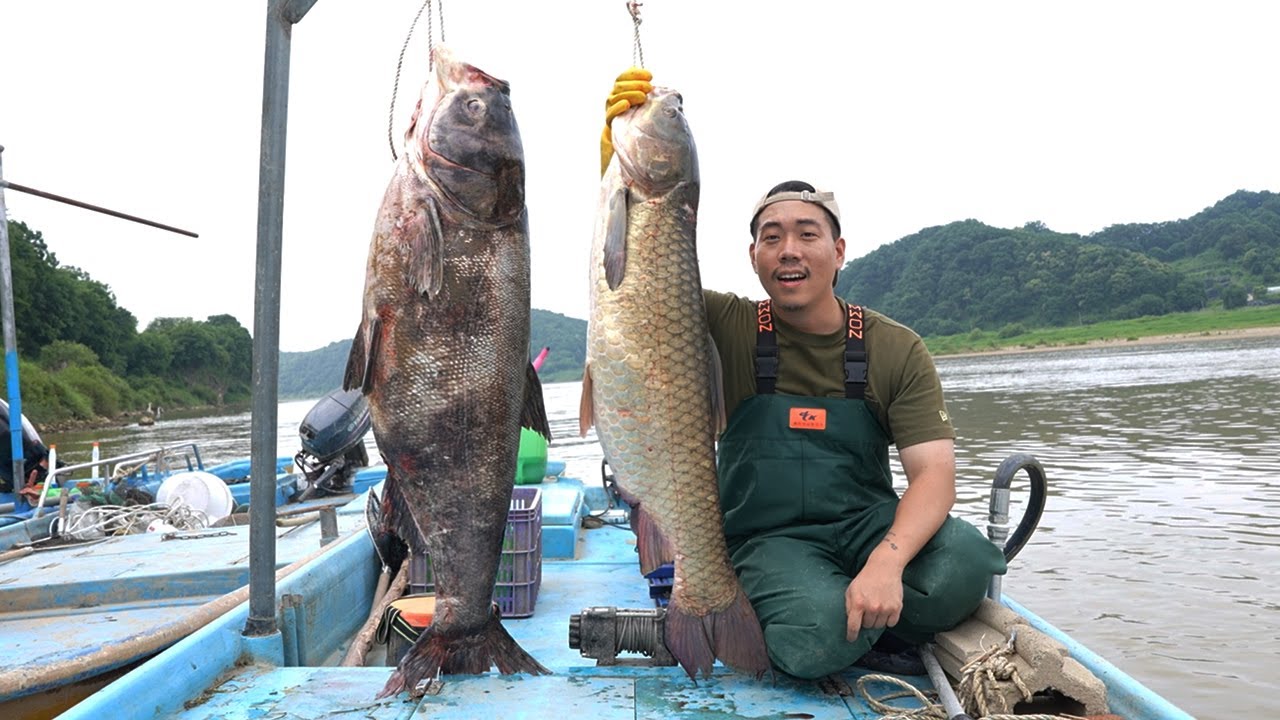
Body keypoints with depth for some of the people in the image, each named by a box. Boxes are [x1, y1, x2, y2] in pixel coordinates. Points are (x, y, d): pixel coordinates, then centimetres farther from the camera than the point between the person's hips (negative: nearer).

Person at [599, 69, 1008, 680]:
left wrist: (887, 561, -29)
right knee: (813, 639, -32)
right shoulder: (728, 328, -4)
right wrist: (617, 151, -30)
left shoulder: (897, 349, -2)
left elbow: (933, 474, -10)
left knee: (965, 565, -29)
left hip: (870, 521, 2)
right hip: (767, 537, -1)